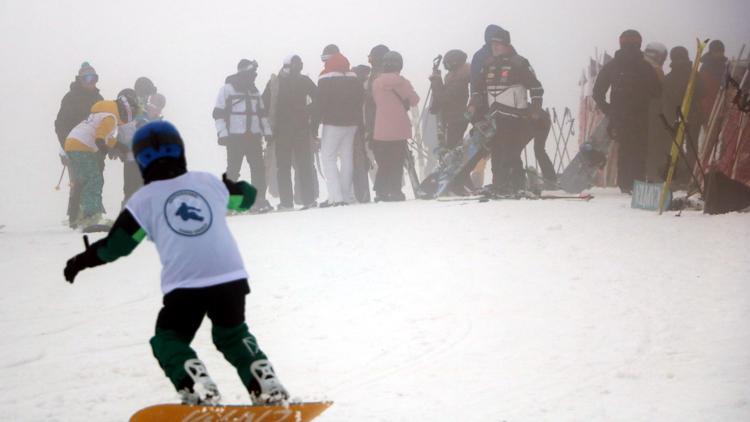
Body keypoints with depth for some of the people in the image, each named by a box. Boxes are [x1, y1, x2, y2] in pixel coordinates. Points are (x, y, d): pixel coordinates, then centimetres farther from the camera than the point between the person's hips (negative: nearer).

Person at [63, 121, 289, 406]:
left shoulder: (145, 199, 6)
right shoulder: (209, 182, 14)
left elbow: (117, 245, 9)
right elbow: (246, 197, 30)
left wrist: (81, 261, 25)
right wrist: (233, 185, 54)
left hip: (184, 285, -3)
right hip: (231, 277, 3)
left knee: (169, 341, 16)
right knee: (232, 335, 26)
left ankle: (198, 388, -10)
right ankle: (266, 384, 9)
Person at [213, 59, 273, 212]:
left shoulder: (254, 91, 17)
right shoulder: (227, 89, 0)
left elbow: (262, 113, 23)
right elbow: (218, 113, -3)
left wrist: (267, 132, 14)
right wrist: (222, 134, -11)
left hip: (253, 136, 5)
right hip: (234, 136, -5)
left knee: (259, 168, -1)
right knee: (233, 170, -5)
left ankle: (259, 199, 4)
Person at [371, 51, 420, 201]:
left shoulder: (376, 83, 5)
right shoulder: (401, 81, -8)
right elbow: (414, 100, 0)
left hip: (380, 131, 4)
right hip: (398, 130, -4)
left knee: (383, 163, 10)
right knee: (397, 163, 2)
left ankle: (381, 192, 5)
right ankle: (395, 191, -2)